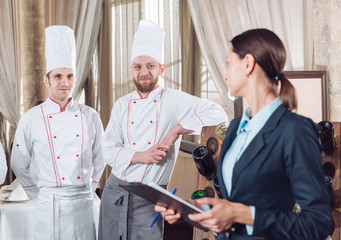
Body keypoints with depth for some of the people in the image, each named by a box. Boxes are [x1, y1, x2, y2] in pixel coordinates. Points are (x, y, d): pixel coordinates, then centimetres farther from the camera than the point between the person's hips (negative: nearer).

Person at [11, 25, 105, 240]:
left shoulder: (90, 117, 2)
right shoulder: (31, 119, -3)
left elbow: (99, 160, 13)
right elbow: (19, 165, 6)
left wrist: (89, 188, 10)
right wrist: (40, 194, 5)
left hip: (83, 204, 2)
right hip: (49, 206, -2)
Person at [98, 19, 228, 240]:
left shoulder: (173, 100, -5)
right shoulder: (122, 105, 6)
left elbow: (217, 114, -16)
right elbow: (109, 151, 2)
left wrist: (176, 130, -19)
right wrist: (140, 156, -15)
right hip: (115, 192, 4)